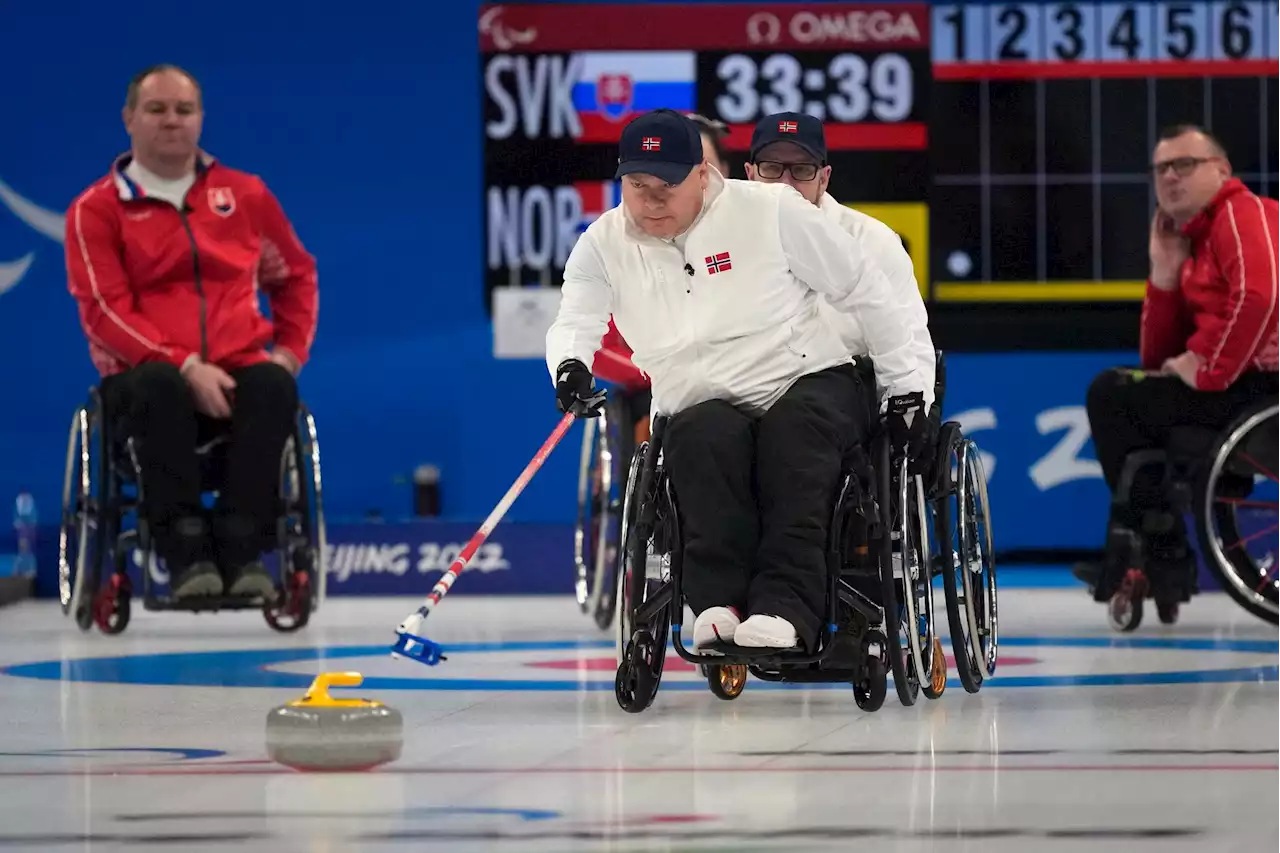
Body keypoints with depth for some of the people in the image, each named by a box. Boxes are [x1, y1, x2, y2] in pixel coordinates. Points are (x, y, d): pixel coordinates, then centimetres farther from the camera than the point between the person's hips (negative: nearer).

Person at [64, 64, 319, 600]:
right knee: (160, 387, -39)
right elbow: (106, 313, -7)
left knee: (273, 386, -33)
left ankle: (241, 549, -36)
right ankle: (185, 551, -38)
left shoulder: (246, 195, 14)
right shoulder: (96, 210, 4)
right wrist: (185, 366, -19)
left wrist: (290, 350, 9)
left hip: (235, 374, 2)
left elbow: (297, 275, 27)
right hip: (144, 376, -2)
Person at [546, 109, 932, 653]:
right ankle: (719, 603, -40)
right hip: (704, 408, 2)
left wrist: (905, 388, 2)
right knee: (701, 436, -33)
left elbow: (865, 291, 1)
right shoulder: (605, 245, 5)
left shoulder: (770, 211, -5)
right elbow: (574, 323, -4)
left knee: (795, 431, -36)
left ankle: (785, 608, -46)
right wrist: (571, 367, -29)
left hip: (812, 384, -2)